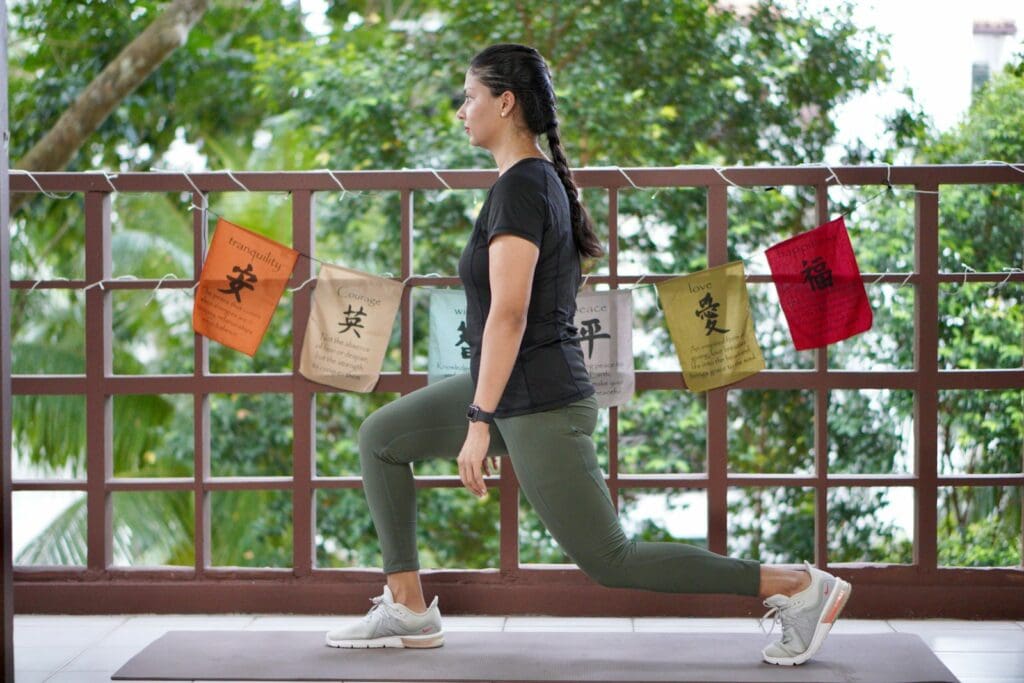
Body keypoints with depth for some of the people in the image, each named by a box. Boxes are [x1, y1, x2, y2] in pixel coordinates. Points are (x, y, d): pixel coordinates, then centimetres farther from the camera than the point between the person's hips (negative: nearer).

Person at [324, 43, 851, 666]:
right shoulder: (546, 178, 12)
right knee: (381, 438, 15)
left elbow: (508, 314, -24)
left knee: (609, 560, -4)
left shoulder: (519, 187, -17)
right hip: (520, 390, 10)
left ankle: (799, 586, -1)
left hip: (537, 402, -10)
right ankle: (408, 611, 15)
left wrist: (479, 423, -25)